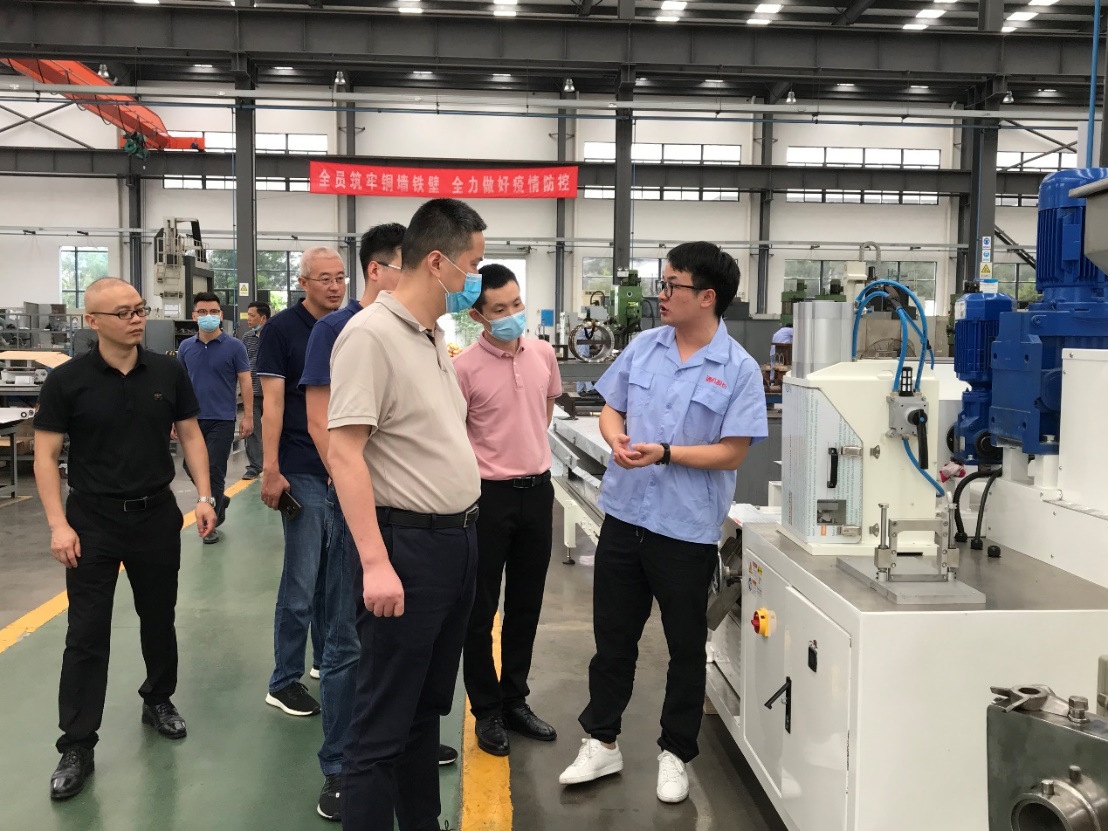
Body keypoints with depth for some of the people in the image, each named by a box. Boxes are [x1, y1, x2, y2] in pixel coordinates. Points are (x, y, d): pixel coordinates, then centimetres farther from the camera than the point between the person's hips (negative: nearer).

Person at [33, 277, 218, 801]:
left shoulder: (168, 373, -2)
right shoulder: (67, 380, -9)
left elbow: (189, 435, 6)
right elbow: (45, 456, -6)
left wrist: (203, 496, -3)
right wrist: (58, 524, -12)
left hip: (157, 515, 3)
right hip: (93, 520, -2)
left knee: (159, 619, 16)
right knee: (86, 635, 2)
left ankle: (158, 700, 38)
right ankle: (76, 747, 11)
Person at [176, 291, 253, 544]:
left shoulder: (234, 347, -5)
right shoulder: (186, 347, 5)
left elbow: (246, 382, -3)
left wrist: (248, 416, -9)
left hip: (222, 420, -4)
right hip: (193, 418, 4)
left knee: (214, 472, -1)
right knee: (191, 467, 9)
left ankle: (210, 524, 12)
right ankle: (218, 500, 35)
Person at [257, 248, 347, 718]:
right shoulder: (282, 329, -7)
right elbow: (272, 401, -10)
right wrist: (270, 470, -15)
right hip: (305, 473, -5)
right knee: (301, 581, -1)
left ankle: (328, 659, 31)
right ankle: (284, 682, 10)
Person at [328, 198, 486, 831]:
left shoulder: (435, 337, 12)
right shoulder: (370, 334, -16)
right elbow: (345, 453, -21)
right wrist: (375, 563, -26)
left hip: (458, 543, 9)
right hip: (409, 547, -9)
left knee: (429, 707, 20)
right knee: (384, 723, 2)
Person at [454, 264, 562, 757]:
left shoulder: (543, 354, 2)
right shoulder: (464, 367, -15)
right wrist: (487, 461, -8)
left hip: (537, 490, 5)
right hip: (489, 494, -5)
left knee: (526, 604, 15)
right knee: (481, 608, 6)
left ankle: (515, 701, 30)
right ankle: (486, 711, 21)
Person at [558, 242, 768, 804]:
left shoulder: (739, 370, -10)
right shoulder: (643, 347, 3)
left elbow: (733, 452, -12)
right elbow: (611, 411, 10)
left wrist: (665, 453, -21)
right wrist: (618, 440, -12)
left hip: (687, 528, -4)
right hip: (624, 515, 4)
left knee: (686, 647, 11)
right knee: (612, 635, 15)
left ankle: (675, 755, 29)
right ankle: (601, 743, 31)